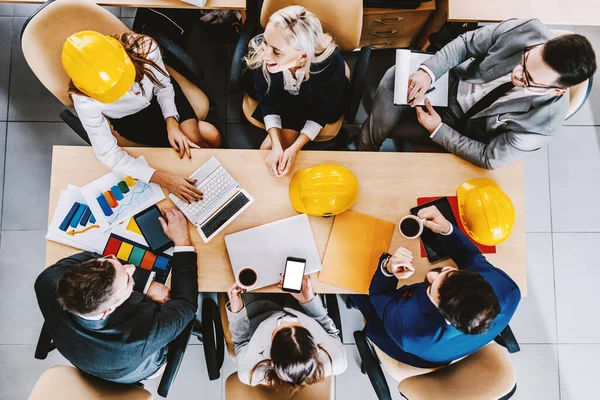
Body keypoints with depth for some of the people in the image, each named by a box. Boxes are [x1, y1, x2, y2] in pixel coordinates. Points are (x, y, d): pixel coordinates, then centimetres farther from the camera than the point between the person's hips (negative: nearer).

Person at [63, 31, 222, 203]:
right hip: (131, 118, -2)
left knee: (212, 137, -14)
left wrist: (172, 124, -30)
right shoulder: (85, 102, -38)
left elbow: (163, 86, -14)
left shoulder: (144, 48, -35)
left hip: (158, 95, 2)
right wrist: (163, 178, -39)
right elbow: (108, 154, -30)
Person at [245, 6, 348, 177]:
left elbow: (322, 113, -21)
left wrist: (294, 148, -33)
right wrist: (276, 145, -31)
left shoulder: (331, 62, -40)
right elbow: (268, 102, -18)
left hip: (312, 105, -2)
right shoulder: (259, 51, -35)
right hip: (281, 99, 2)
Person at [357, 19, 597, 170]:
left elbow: (489, 157, -23)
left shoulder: (546, 118, -32)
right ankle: (364, 152, 8)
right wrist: (428, 72, -28)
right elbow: (467, 43, -13)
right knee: (393, 79, -16)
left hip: (462, 124, -3)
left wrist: (437, 130, -23)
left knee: (386, 124, -12)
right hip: (454, 81, 4)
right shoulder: (529, 31, -25)